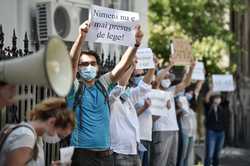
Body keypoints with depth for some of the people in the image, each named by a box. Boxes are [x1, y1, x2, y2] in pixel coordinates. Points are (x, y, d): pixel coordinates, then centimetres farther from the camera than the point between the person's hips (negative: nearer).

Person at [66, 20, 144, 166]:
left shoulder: (103, 83, 9)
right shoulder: (74, 86, -2)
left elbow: (123, 64, -2)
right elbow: (72, 61, -19)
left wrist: (136, 43, -17)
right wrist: (81, 37, -34)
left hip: (106, 153, 4)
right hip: (83, 153, -4)